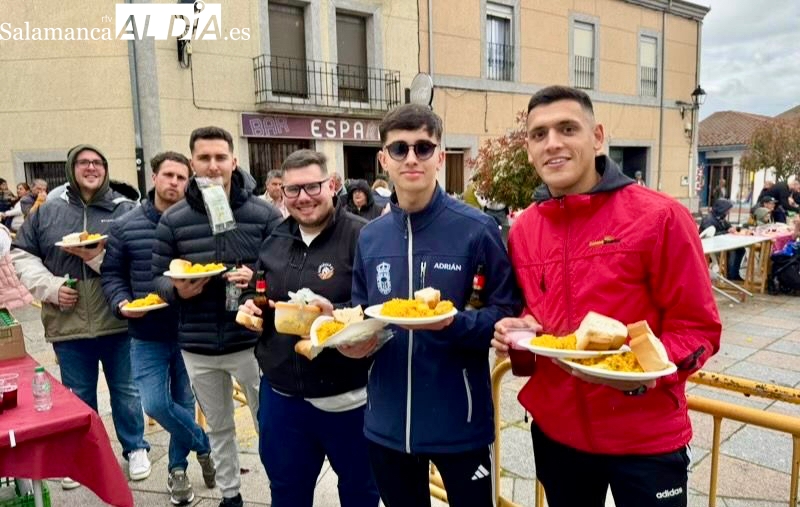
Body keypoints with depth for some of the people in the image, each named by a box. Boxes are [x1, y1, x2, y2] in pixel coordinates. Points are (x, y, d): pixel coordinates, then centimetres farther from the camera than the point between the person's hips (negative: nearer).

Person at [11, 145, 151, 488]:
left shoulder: (126, 210, -2)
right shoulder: (47, 212, 5)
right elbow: (21, 256, 9)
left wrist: (98, 257, -24)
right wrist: (51, 287, -6)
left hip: (117, 321, -2)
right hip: (67, 325, 2)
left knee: (125, 391, 13)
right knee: (78, 396, 17)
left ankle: (135, 448, 32)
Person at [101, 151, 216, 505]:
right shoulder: (125, 226, -2)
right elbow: (111, 273, 6)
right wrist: (122, 303, -12)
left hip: (188, 332, 0)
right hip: (146, 335, 1)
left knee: (184, 403, 13)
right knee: (155, 404, -5)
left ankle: (177, 468, 36)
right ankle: (206, 445, 21)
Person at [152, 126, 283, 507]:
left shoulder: (264, 213, -6)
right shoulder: (172, 220, -1)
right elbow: (158, 278, 4)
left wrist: (258, 279, -23)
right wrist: (177, 290, -17)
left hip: (251, 342, -2)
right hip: (198, 347, 3)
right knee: (218, 427, 21)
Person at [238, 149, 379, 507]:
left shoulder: (361, 236, -15)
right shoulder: (275, 240, 7)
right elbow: (260, 295, 21)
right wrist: (249, 304, -1)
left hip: (346, 396, -5)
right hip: (281, 395, 6)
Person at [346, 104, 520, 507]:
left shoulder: (477, 228, -12)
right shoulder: (370, 236, 2)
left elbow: (506, 312, -9)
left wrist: (454, 323, -26)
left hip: (460, 421, -4)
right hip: (387, 421, 4)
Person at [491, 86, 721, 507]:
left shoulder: (660, 217, -13)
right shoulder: (522, 229, 0)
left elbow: (698, 328, -10)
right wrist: (514, 332, -7)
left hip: (646, 437, -4)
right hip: (554, 430, 4)